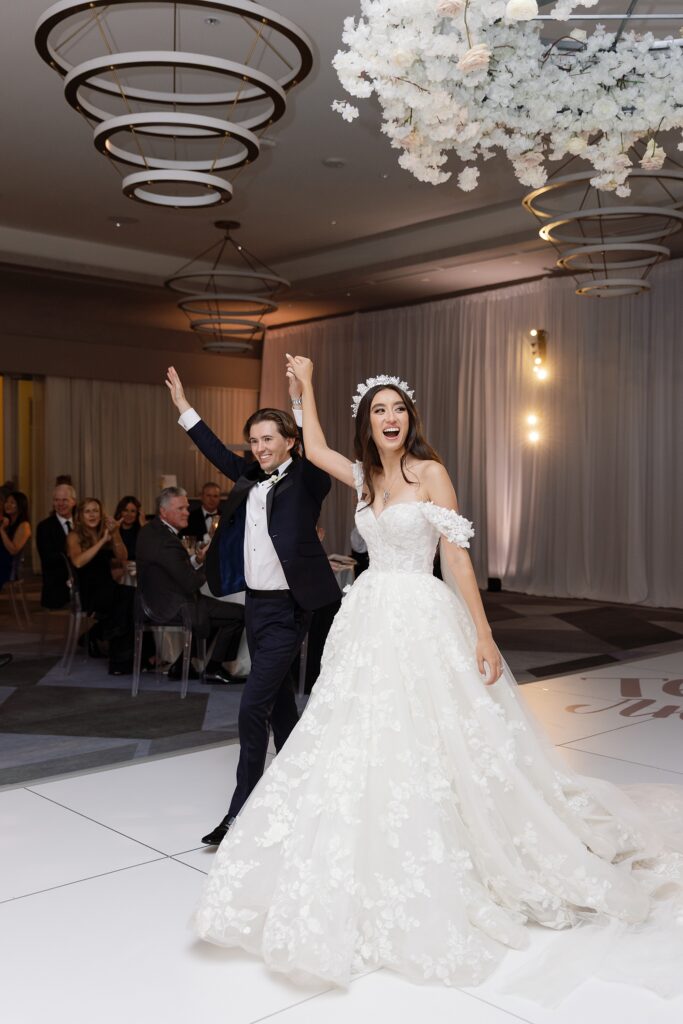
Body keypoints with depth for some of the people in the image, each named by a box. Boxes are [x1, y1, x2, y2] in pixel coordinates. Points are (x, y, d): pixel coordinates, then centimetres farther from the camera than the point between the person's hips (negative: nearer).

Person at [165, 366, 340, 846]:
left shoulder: (305, 480, -8)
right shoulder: (249, 478, 10)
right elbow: (219, 453, 23)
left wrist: (301, 402, -36)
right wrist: (184, 407, 27)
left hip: (287, 608, -7)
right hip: (255, 603, 7)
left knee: (254, 706, -10)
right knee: (280, 701, 18)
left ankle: (241, 811, -1)